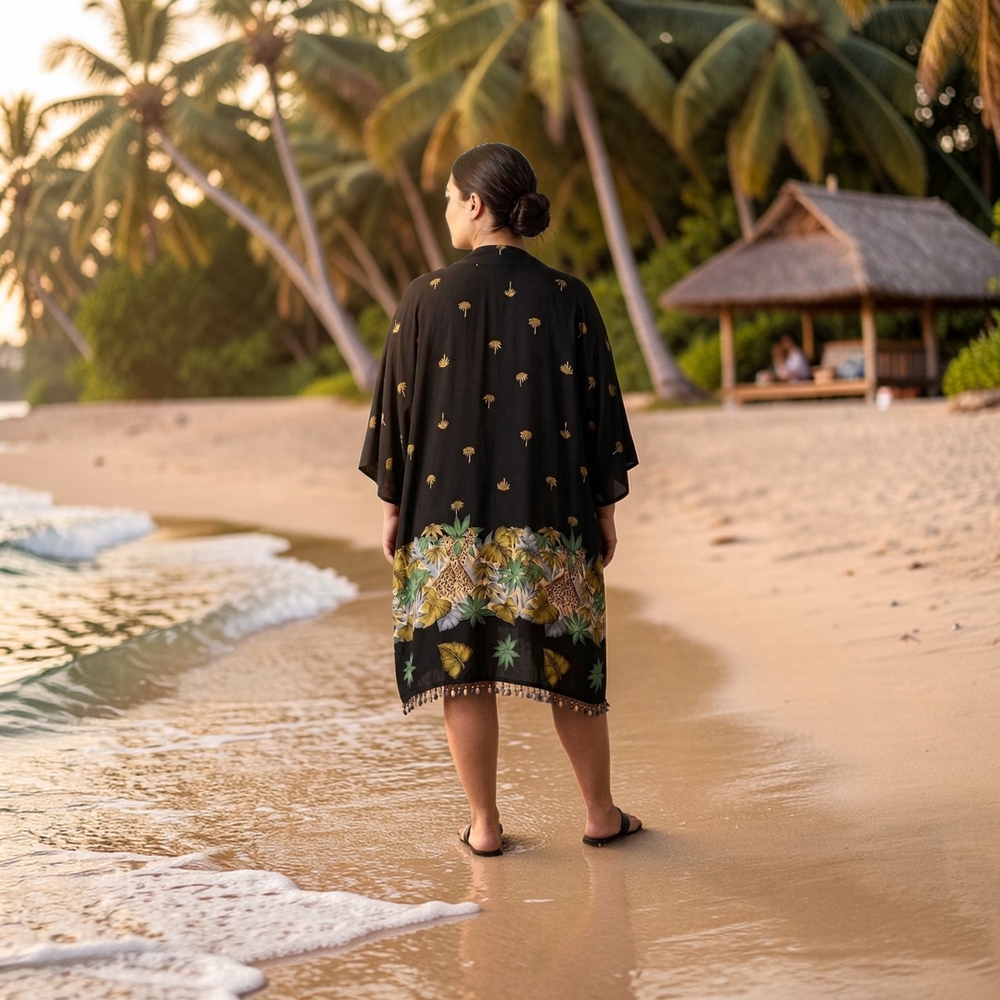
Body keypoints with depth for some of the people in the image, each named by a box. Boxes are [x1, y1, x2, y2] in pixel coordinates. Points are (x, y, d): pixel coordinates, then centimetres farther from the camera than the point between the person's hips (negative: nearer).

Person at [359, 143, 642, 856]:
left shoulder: (428, 298, -4)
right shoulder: (568, 298, -2)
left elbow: (397, 406, 0)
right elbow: (600, 404, 0)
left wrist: (392, 504, 9)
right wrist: (606, 508, 9)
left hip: (448, 509, -1)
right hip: (548, 511, 1)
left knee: (462, 660, 6)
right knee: (567, 660, 12)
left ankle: (484, 824, 10)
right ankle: (602, 814, 20)